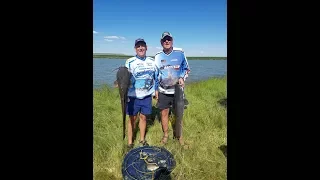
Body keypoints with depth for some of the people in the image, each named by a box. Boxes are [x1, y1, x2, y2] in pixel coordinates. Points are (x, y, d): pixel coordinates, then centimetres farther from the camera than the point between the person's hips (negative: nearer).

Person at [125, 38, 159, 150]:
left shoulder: (152, 62, 6)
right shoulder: (130, 62, -5)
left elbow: (156, 77, 13)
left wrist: (156, 90, 10)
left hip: (147, 96, 3)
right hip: (133, 96, -2)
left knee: (143, 117, 13)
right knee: (132, 118, 7)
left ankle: (142, 139, 32)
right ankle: (130, 142, 23)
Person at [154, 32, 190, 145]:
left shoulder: (180, 53, -3)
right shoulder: (158, 57, 4)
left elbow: (186, 69, 7)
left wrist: (182, 78, -12)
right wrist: (156, 90, 5)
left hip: (177, 90, -1)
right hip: (163, 91, 2)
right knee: (164, 113, 8)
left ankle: (179, 135, 26)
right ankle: (165, 135, 28)